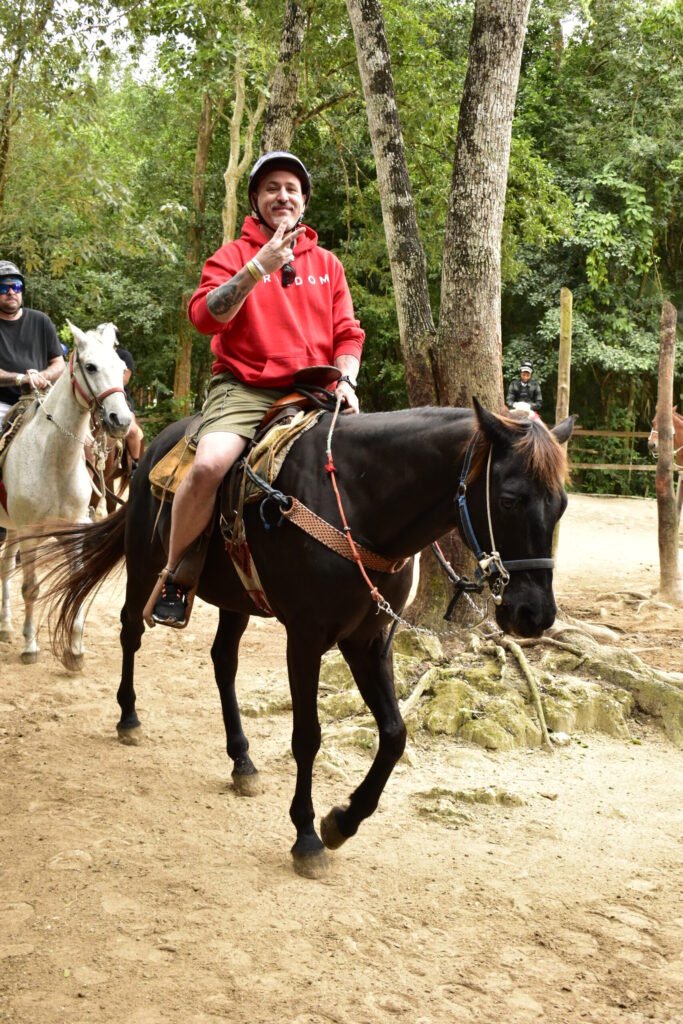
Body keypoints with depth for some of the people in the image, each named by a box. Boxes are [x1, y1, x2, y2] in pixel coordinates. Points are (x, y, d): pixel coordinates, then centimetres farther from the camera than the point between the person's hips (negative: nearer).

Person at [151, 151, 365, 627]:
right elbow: (203, 315, -10)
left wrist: (345, 380, -4)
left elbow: (347, 333, 15)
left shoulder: (327, 264, 17)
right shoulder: (234, 256, 6)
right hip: (245, 390, -4)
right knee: (209, 465, -31)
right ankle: (174, 575, -11)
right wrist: (259, 267, -19)